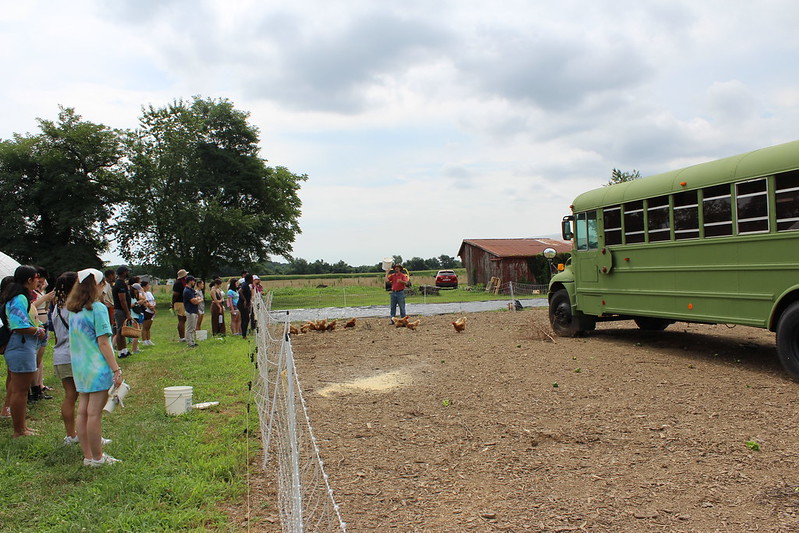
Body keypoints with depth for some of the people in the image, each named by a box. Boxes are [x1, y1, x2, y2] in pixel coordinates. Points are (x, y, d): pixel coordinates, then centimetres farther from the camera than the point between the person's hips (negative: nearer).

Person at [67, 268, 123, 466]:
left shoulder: (73, 310, 10)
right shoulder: (98, 308, -13)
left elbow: (74, 341, 15)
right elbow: (103, 342, -15)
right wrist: (116, 369, -13)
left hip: (79, 368, 8)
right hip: (97, 368, -8)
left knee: (83, 412, 11)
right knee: (94, 413, -1)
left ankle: (88, 456, 20)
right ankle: (97, 457, 8)